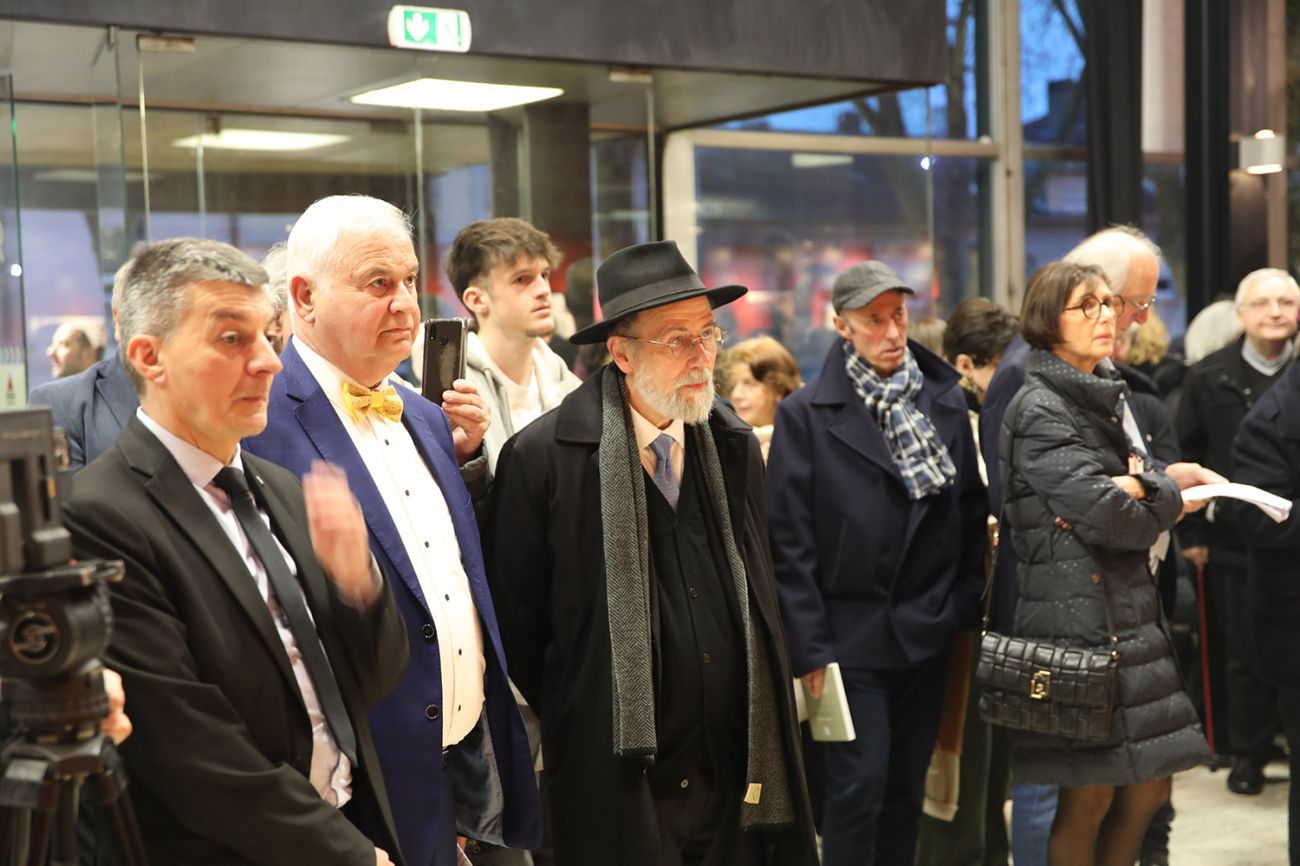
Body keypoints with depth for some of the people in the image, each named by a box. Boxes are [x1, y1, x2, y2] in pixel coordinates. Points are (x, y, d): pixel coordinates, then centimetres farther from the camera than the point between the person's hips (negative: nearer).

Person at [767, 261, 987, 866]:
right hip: (850, 633, -4)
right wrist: (808, 647, -12)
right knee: (860, 783, -5)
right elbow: (789, 541, -8)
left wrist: (966, 607, 3)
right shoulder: (805, 414, -5)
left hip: (929, 632, 4)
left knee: (907, 788, 12)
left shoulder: (947, 401, 6)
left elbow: (972, 512, 11)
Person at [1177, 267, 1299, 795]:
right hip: (1234, 542, 1)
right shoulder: (1208, 378, 2)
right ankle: (1248, 756, 22)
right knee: (1244, 657, 8)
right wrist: (1190, 532, -1)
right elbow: (1185, 458, 3)